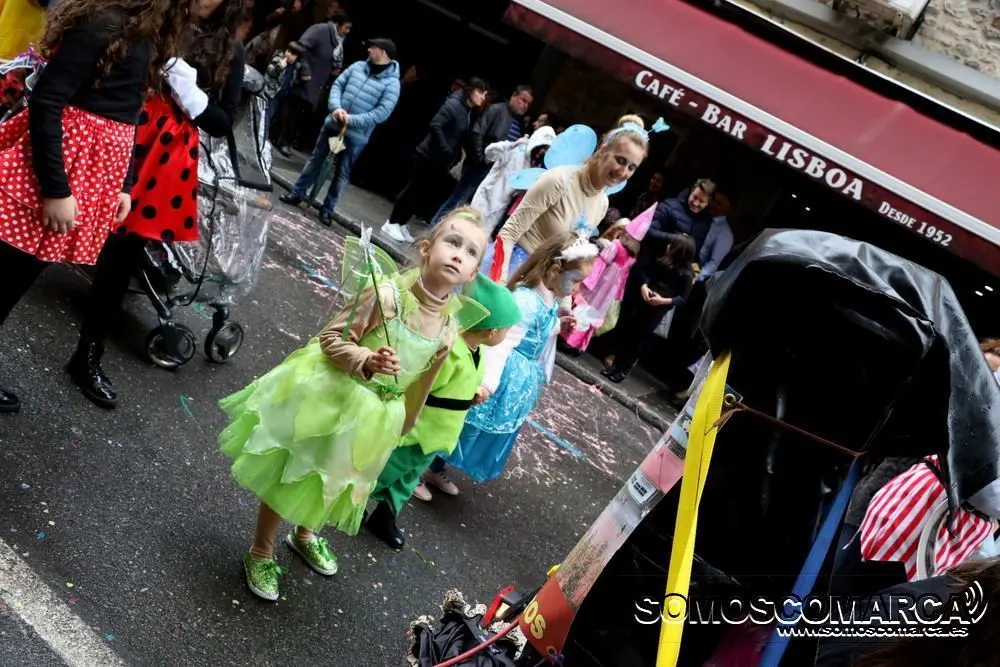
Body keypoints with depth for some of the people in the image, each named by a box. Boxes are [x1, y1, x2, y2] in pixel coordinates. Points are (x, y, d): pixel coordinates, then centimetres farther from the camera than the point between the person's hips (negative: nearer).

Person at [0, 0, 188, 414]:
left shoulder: (150, 37, 8)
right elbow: (45, 102, -20)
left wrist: (125, 185, 11)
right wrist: (55, 189, -22)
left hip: (101, 167, 8)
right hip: (59, 159, -8)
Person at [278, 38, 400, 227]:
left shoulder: (391, 83, -12)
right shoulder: (357, 66, 4)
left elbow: (382, 113, -18)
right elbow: (337, 85, 6)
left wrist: (351, 120, -21)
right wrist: (336, 107, -14)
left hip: (355, 136, -4)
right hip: (333, 124, 4)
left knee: (342, 173, 6)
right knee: (316, 159, 12)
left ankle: (327, 209, 18)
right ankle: (297, 193, 25)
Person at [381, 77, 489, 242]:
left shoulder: (469, 112, 11)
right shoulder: (454, 104, -15)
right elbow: (435, 126, -23)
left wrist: (453, 158, 2)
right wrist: (446, 151, -23)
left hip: (440, 159, 8)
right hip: (429, 155, -8)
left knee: (418, 191, 11)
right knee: (414, 189, -2)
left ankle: (401, 224, 18)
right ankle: (391, 223, 6)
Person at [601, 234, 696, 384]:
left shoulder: (686, 274, -15)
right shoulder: (661, 257, -3)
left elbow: (683, 298, -9)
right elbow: (642, 268, 8)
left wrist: (664, 301, -23)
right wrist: (643, 285, -9)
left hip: (657, 309, -5)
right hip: (641, 300, 5)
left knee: (638, 338, 4)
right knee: (625, 331, 9)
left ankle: (623, 370, 19)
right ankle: (616, 364, 25)